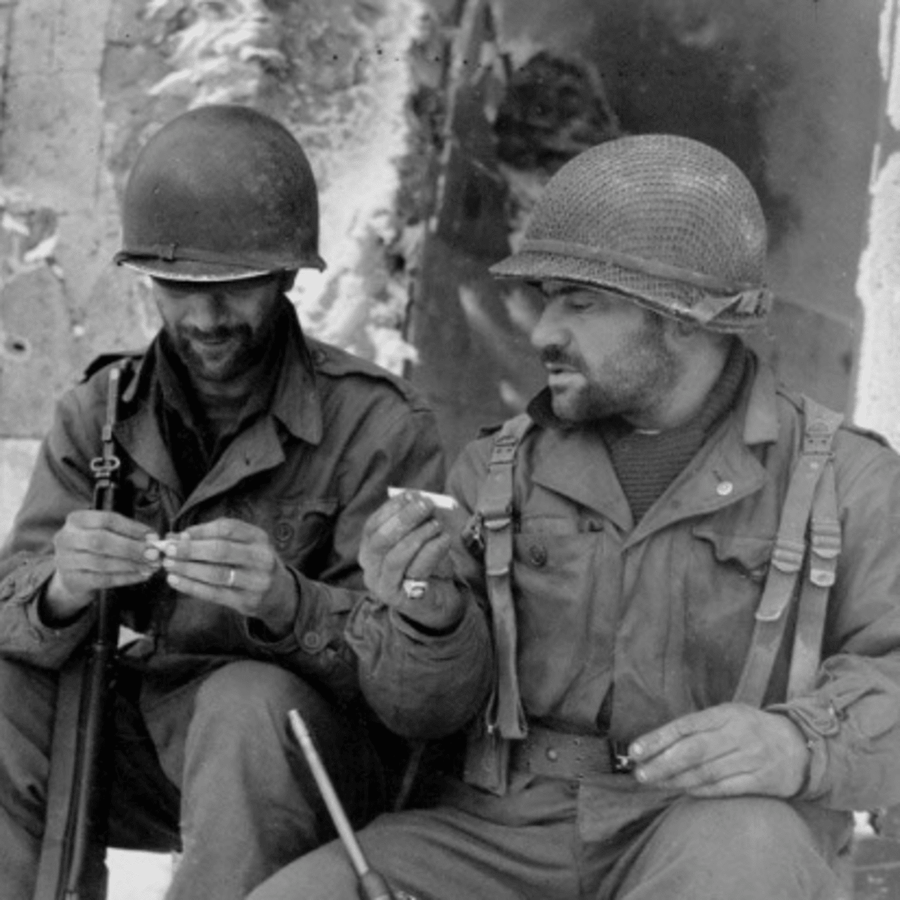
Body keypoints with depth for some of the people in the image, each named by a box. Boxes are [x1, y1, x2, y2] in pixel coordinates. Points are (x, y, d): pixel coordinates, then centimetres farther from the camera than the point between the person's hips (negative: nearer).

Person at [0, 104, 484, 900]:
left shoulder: (381, 429, -13)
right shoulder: (97, 415, 2)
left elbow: (420, 671, -18)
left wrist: (290, 604, -39)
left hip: (301, 750, -4)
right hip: (147, 735, 4)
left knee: (249, 706, -34)